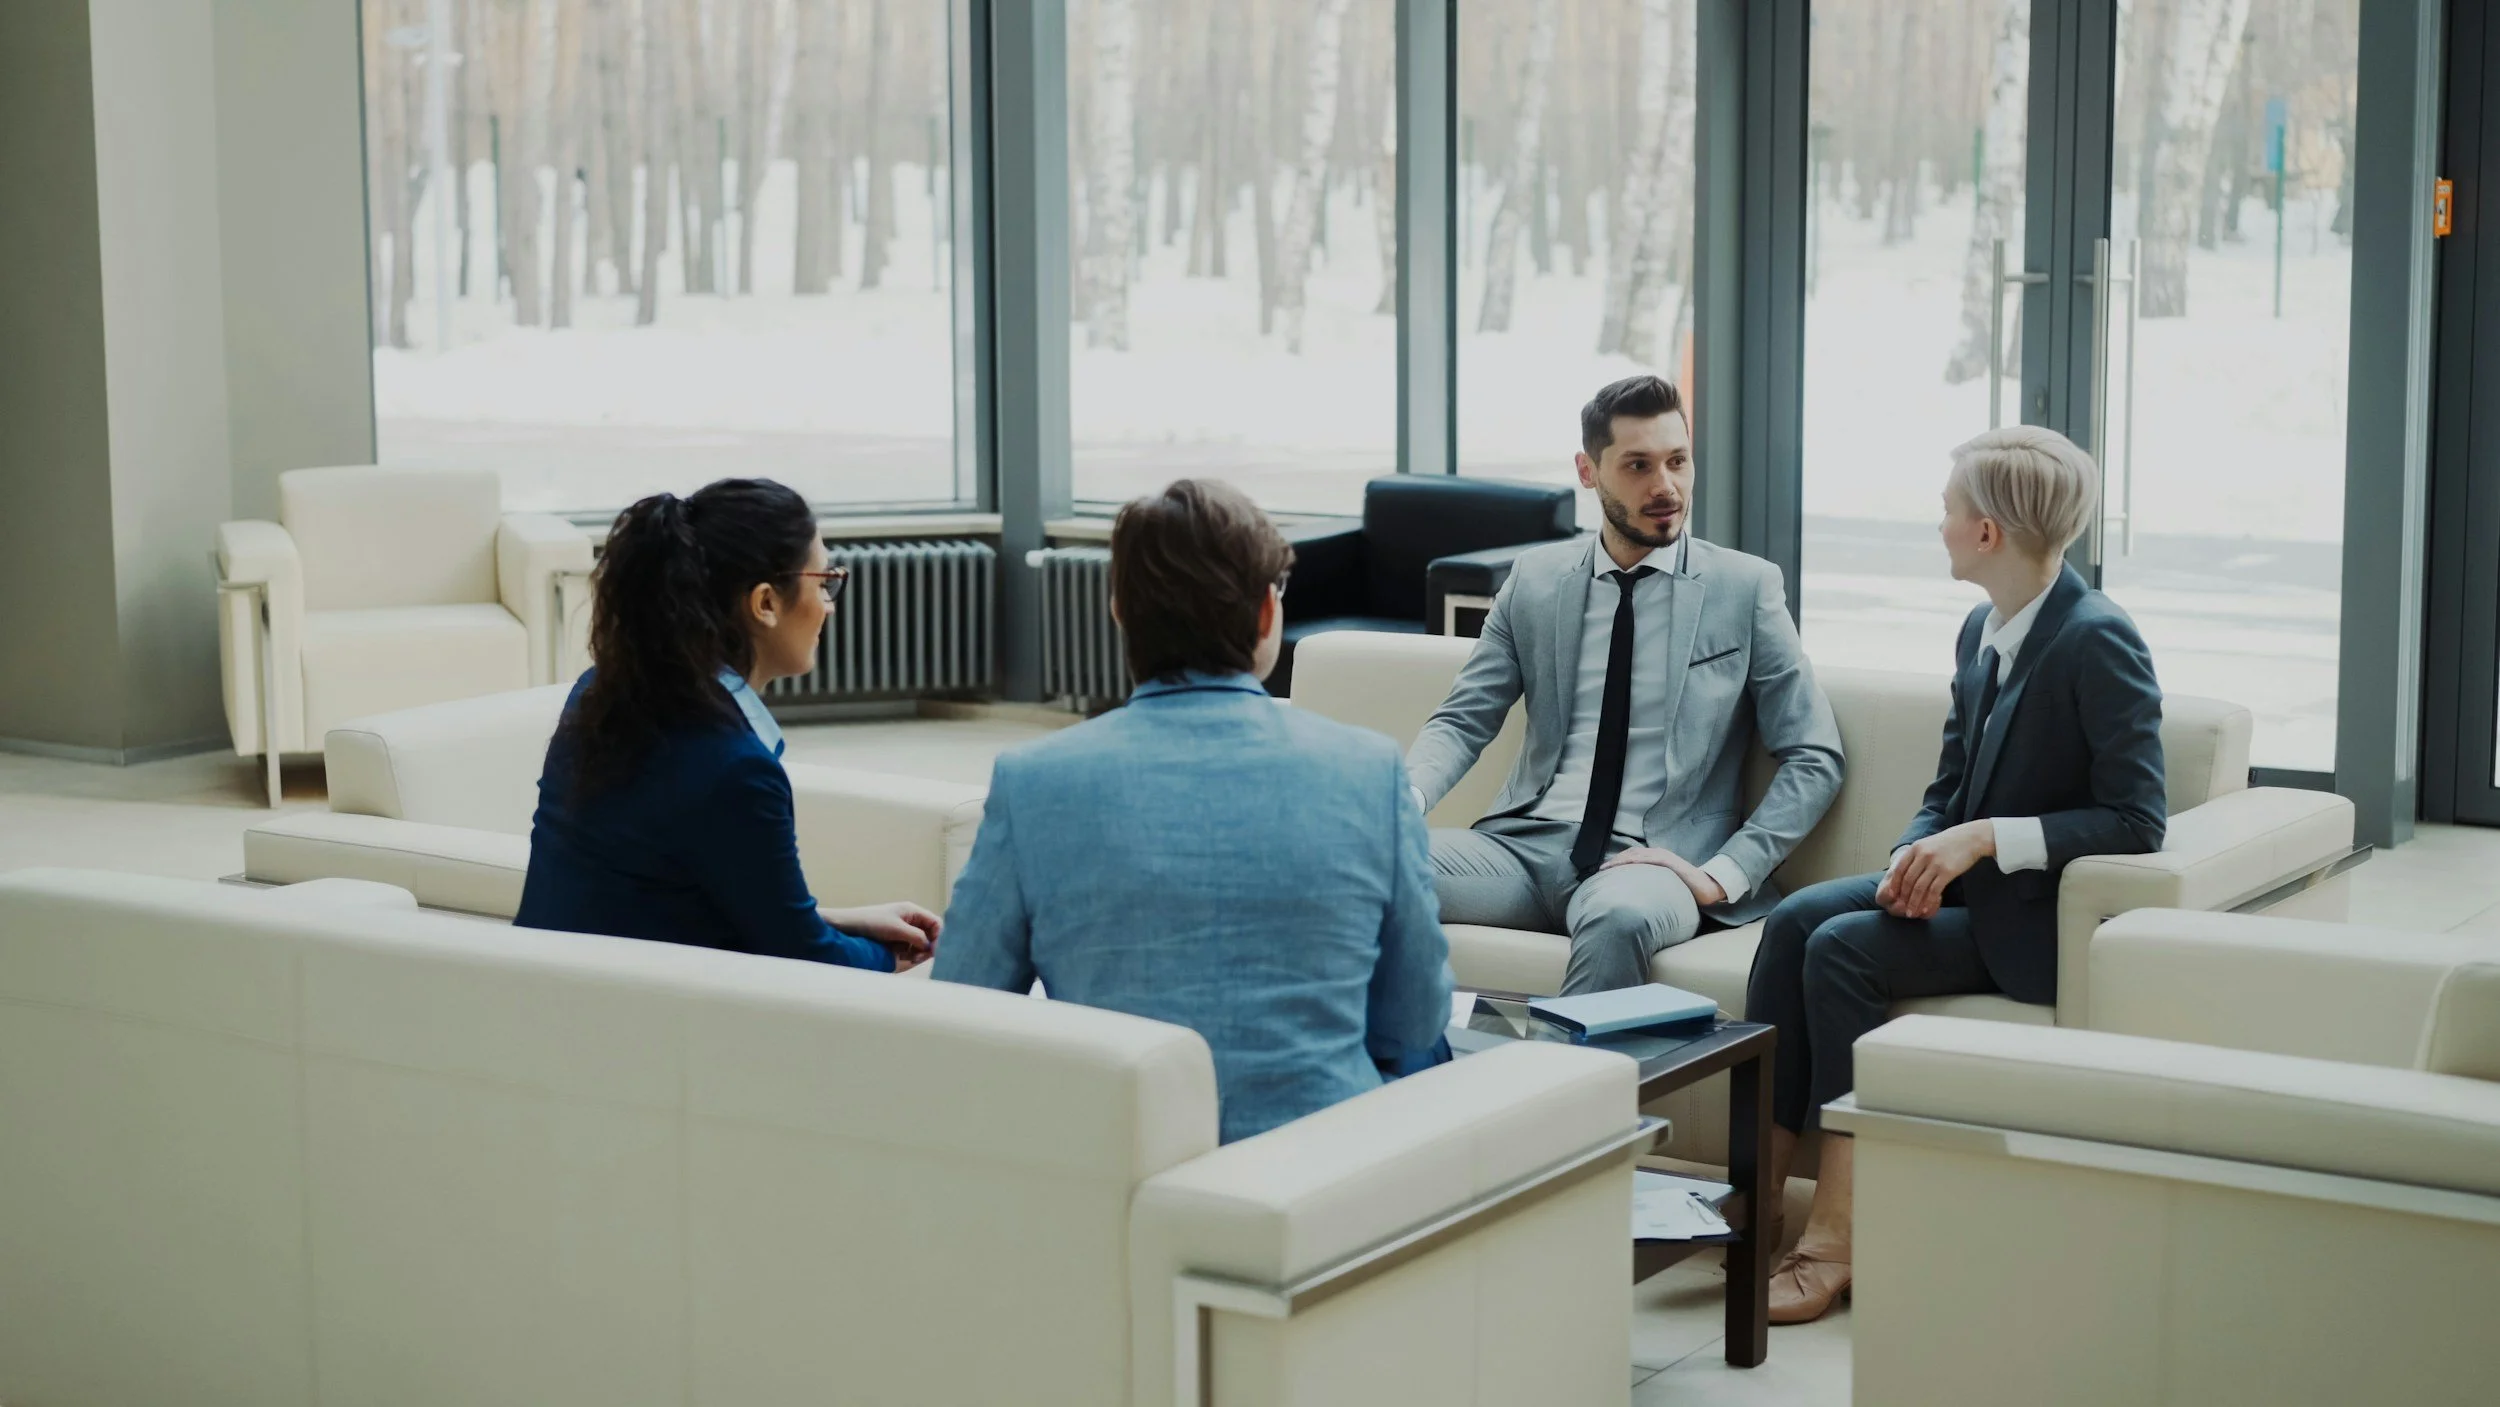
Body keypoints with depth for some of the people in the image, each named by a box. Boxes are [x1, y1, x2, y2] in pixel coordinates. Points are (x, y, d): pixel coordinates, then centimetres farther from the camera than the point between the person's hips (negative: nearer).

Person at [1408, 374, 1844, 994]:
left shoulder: (1745, 587, 4)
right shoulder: (1535, 579, 12)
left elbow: (1814, 759, 3)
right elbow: (1462, 722, 10)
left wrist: (1725, 873, -10)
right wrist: (1405, 796, -13)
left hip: (1653, 858, -3)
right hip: (1526, 841, 3)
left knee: (1622, 917, -40)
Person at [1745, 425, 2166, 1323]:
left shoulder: (2098, 642, -16)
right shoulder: (1983, 632, 10)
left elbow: (2137, 824, -19)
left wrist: (1987, 837, -23)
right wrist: (1918, 858, -8)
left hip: (2043, 914, -8)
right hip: (1969, 885, 8)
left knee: (1843, 949, -25)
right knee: (1797, 919, -15)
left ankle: (1833, 1239, -21)